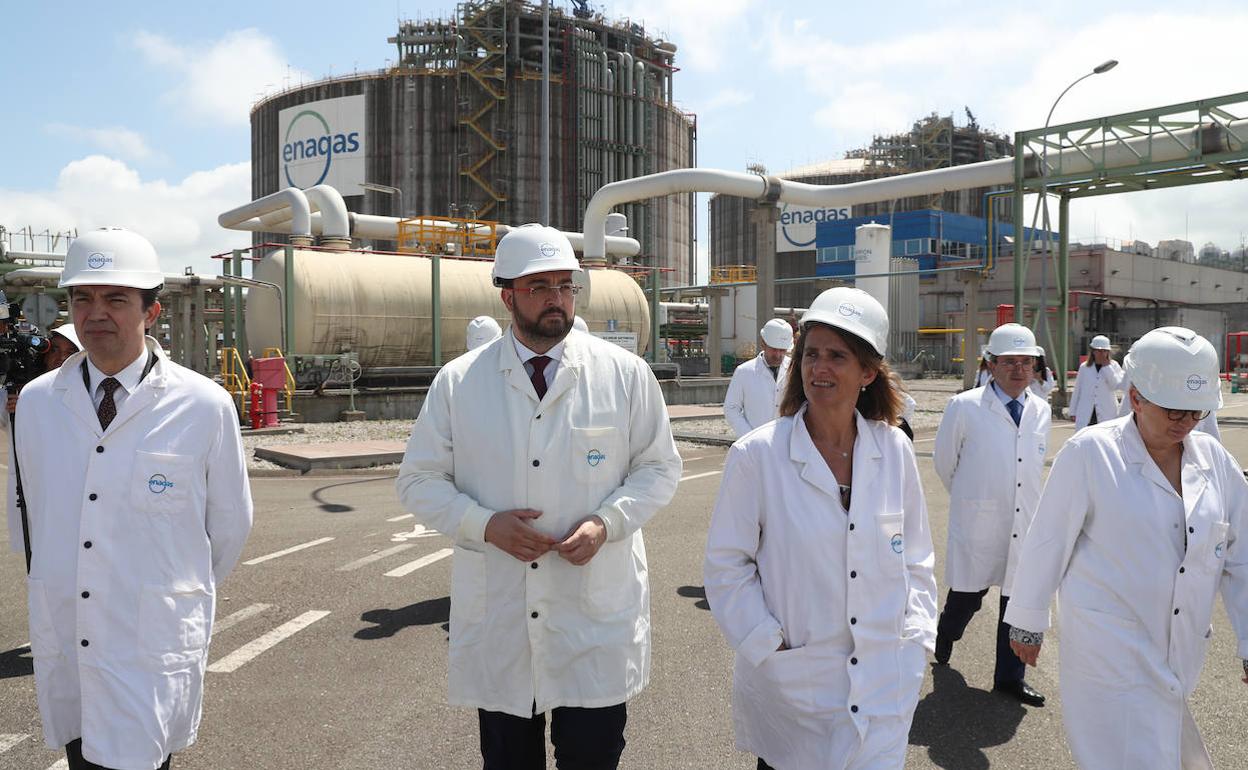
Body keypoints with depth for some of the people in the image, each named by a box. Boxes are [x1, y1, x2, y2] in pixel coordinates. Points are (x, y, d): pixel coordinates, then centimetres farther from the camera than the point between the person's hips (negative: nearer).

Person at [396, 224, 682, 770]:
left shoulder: (624, 373, -1)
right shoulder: (457, 382, 1)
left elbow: (659, 467, 5)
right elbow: (418, 480, 5)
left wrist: (606, 523, -13)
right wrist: (485, 523, -13)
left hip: (597, 615, -1)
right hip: (495, 618, 1)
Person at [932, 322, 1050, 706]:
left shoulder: (1041, 411, 6)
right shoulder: (964, 407, -9)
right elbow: (943, 460, 3)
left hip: (1025, 525, 4)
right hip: (977, 525, -4)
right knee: (967, 595, 8)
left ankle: (1010, 677, 24)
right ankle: (944, 637, 40)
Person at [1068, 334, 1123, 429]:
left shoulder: (1113, 366, 5)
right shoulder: (1084, 367, 7)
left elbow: (1117, 385, -10)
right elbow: (1077, 390, 12)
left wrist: (1106, 366, -9)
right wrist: (1073, 411, 12)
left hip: (1106, 414, -1)